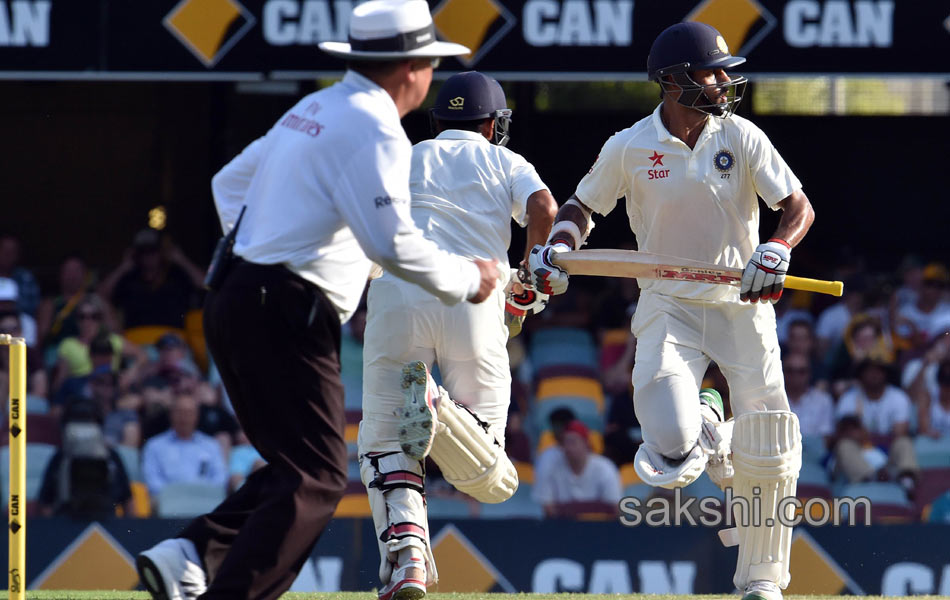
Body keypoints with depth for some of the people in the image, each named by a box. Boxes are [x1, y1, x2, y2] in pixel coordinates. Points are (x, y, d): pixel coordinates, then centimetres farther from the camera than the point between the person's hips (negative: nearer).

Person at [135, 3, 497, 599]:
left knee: (302, 466, 14)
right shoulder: (373, 128, -11)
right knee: (316, 476, -10)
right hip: (286, 314, -10)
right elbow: (392, 241, -21)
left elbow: (230, 182, 27)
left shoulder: (312, 110, 18)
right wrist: (465, 280, -7)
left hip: (234, 302, 10)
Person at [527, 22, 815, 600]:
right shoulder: (630, 149, -6)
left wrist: (777, 249, -26)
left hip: (743, 305, 1)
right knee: (671, 458, -18)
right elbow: (582, 206, 8)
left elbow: (799, 207, -5)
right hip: (669, 308, -1)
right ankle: (706, 433, 20)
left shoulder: (742, 138, -5)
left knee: (767, 460, -2)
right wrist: (558, 247, -12)